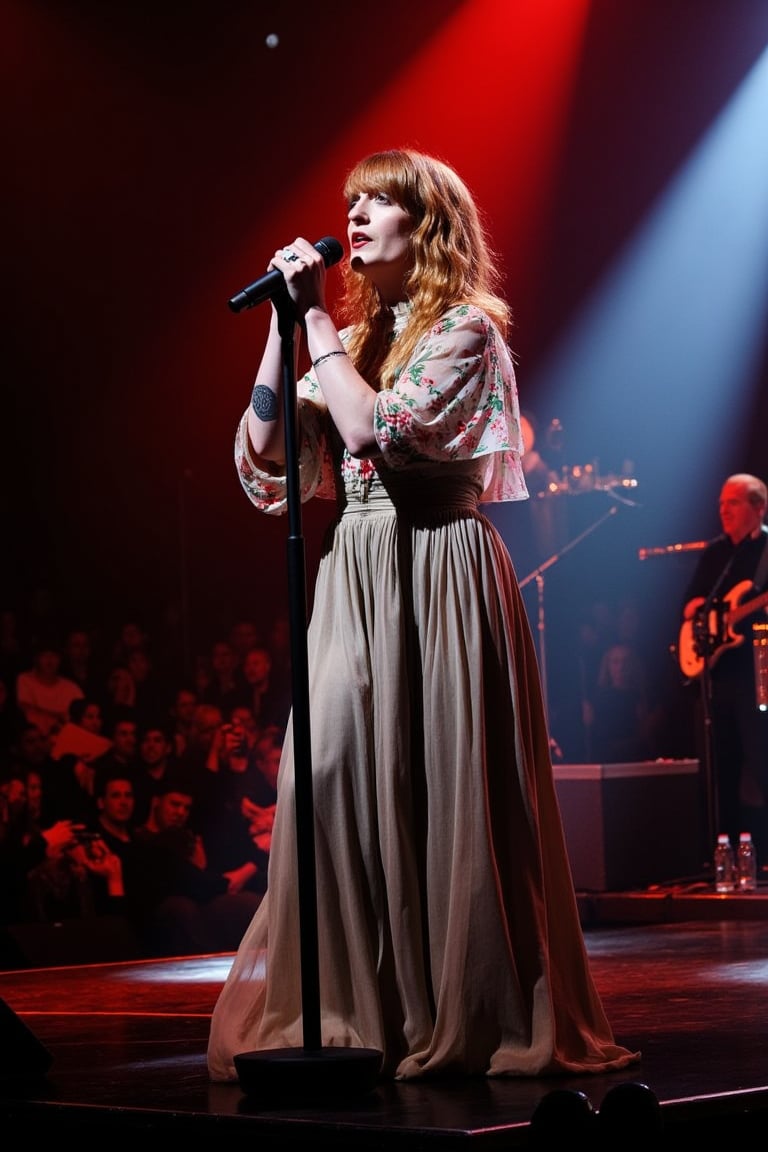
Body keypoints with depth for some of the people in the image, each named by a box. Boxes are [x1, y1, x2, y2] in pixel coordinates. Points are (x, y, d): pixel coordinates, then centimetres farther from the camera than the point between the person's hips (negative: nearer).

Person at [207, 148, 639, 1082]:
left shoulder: (465, 328, -2)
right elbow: (269, 455, 9)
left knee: (445, 787, -6)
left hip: (441, 574, -6)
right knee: (336, 775, -5)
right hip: (356, 575, 6)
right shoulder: (352, 337, 18)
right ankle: (359, 1012, 0)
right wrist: (286, 324, 3)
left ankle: (468, 1018, 2)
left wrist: (316, 320, -7)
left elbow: (380, 426, -17)